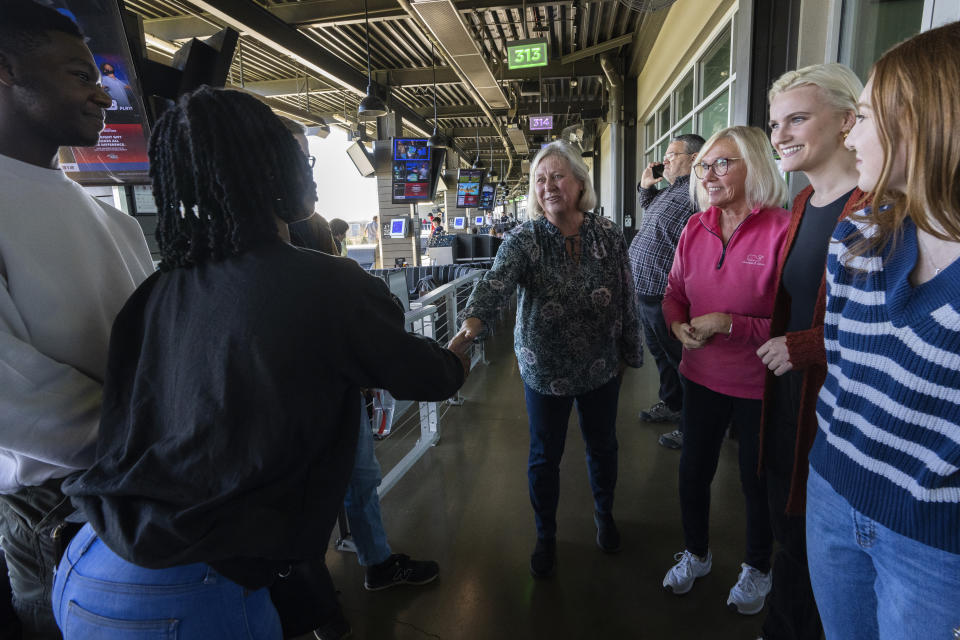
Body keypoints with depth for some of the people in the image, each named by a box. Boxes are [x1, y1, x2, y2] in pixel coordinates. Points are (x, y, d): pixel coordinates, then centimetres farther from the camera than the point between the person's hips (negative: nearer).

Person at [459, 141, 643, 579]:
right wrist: (473, 320, -51)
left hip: (601, 368, 2)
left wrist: (629, 353, 7)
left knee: (603, 446, 20)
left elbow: (626, 299, 2)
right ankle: (545, 537, 37)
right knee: (545, 457, 13)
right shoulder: (524, 241, -13)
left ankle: (604, 514, 49)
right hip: (545, 370, -2)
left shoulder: (609, 236, -5)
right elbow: (496, 282, -32)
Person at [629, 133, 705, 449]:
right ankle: (670, 405, 42)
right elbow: (649, 209, 36)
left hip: (666, 297, -10)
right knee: (661, 353, 23)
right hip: (647, 293, 10)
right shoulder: (669, 191, 15)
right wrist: (646, 186, 17)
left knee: (679, 360, 3)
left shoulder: (696, 193, -18)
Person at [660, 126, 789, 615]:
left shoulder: (782, 231, -19)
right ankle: (695, 555, 46)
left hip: (759, 387, -4)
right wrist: (678, 325, -11)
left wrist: (731, 325, -25)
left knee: (757, 481, 16)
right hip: (701, 377, 5)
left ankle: (757, 570, 45)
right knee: (693, 469, 19)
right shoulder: (695, 228, -1)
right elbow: (674, 293, 9)